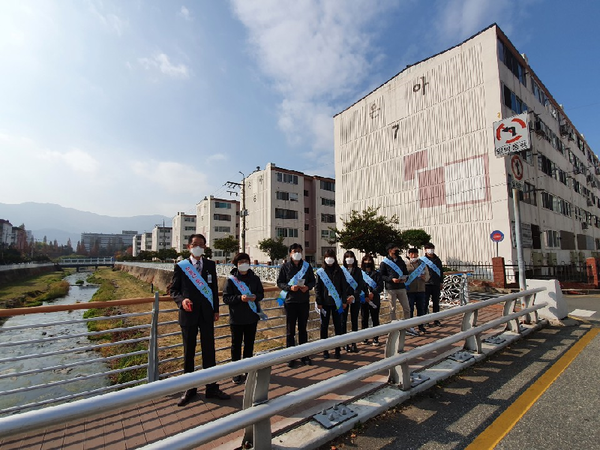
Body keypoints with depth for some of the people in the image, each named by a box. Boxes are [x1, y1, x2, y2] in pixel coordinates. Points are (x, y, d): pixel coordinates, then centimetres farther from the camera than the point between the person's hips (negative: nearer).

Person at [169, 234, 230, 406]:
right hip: (188, 314, -1)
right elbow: (173, 289, 0)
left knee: (209, 351, 8)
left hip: (207, 314, 2)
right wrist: (181, 300, -20)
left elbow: (214, 288, 7)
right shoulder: (180, 266, -3)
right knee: (188, 353, 12)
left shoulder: (210, 265, 4)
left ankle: (212, 388, 22)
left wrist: (216, 310, 4)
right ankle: (189, 389, 28)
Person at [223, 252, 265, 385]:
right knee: (236, 345, 8)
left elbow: (261, 293, 7)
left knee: (249, 344, 14)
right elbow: (225, 298, -11)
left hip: (252, 317, 3)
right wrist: (240, 298, -24)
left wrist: (255, 297, -15)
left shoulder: (254, 278, 2)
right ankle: (236, 372, 23)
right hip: (236, 318, -3)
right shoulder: (231, 279, -8)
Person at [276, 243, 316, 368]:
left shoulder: (307, 266, 4)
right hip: (290, 301, -2)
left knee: (303, 329, 14)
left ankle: (304, 355, 27)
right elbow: (279, 282, -3)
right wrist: (290, 287, -20)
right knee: (290, 330, 6)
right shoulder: (285, 267, -2)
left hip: (304, 301, 2)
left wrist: (307, 287, -13)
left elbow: (313, 281, 8)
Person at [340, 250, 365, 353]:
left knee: (354, 321, 6)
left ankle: (354, 343, 14)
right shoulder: (341, 270, -1)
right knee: (343, 320, 3)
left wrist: (354, 295, -14)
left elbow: (360, 284, 0)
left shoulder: (358, 270, 5)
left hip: (355, 298, 2)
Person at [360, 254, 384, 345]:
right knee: (364, 319, 7)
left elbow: (380, 286, -3)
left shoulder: (376, 273, 5)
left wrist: (373, 293, -18)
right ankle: (365, 338, 18)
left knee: (375, 319, 4)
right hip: (363, 300, 1)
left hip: (374, 300, 0)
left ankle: (375, 338, 14)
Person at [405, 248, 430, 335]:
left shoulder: (422, 264, 10)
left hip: (421, 289, 4)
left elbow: (427, 275, 11)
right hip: (410, 290, -4)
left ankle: (421, 326, 25)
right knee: (410, 309, 0)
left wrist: (425, 277, -10)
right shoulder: (406, 265, 0)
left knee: (421, 308, 12)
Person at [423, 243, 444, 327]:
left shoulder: (437, 260, 11)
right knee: (425, 303, 2)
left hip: (436, 285, 4)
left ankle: (436, 320, 20)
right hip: (426, 285, -4)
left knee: (436, 303, 11)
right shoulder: (423, 260, -3)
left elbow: (441, 271, 16)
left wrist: (441, 282, 12)